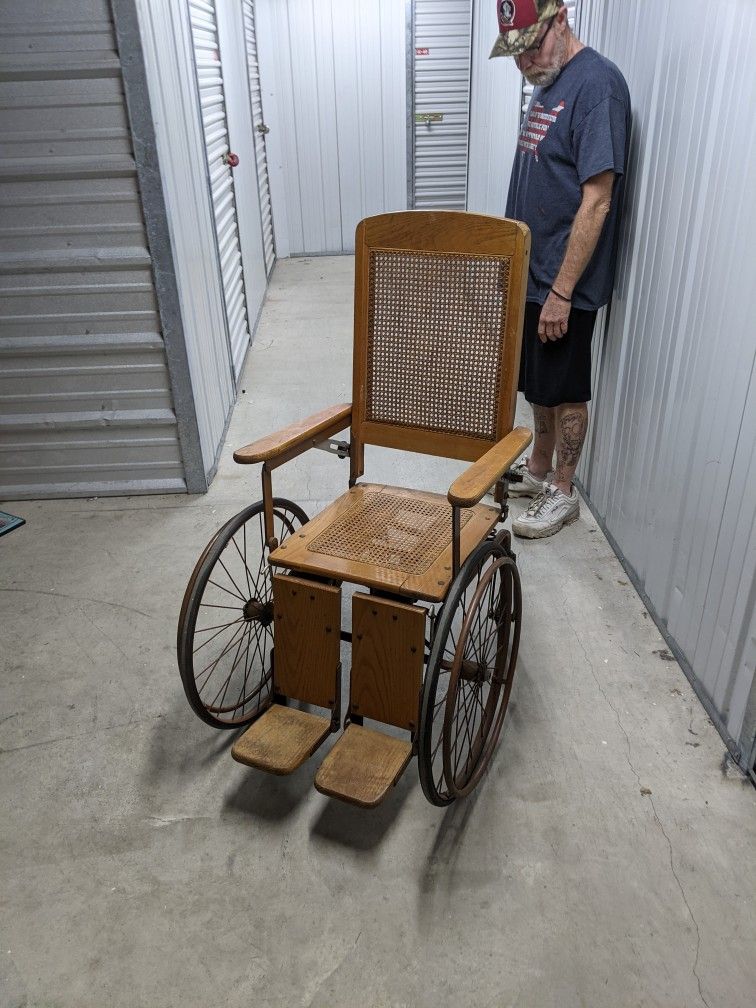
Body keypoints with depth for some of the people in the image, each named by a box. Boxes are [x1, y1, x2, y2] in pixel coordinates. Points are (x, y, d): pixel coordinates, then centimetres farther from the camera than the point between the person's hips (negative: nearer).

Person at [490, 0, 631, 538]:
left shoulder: (597, 83, -16)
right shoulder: (550, 83, 12)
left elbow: (596, 200, -21)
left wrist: (561, 292, -23)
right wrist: (528, 275, 18)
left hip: (565, 282, -8)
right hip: (533, 272, 9)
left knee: (565, 390, 4)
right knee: (539, 383, 18)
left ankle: (563, 493, 20)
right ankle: (538, 470, 35)